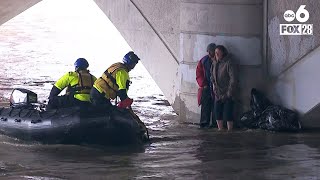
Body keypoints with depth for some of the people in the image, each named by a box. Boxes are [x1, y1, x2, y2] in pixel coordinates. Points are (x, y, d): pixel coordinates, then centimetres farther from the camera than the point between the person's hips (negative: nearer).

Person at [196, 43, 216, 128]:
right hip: (206, 87, 2)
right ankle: (204, 123, 4)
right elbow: (199, 74, 10)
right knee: (205, 105, 0)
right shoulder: (204, 61, 8)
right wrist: (203, 84, -1)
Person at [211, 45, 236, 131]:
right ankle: (220, 131, 15)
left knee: (228, 114, -6)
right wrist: (215, 89, 9)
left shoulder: (228, 63, -12)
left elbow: (233, 79, -15)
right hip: (218, 94, 7)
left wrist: (229, 93, -16)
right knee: (218, 114, 6)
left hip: (227, 94, -7)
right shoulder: (215, 64, 10)